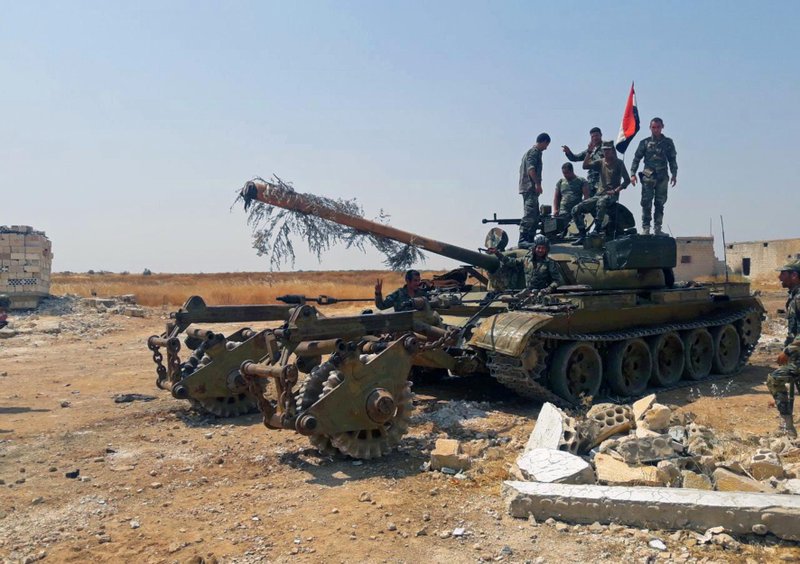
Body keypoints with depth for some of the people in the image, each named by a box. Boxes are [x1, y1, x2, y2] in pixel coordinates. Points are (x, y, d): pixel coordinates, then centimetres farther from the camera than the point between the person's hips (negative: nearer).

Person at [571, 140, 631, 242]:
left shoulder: (618, 163, 2)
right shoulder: (600, 163, 14)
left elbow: (627, 180, -3)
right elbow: (585, 166, 0)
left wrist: (615, 190, -14)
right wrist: (589, 152, -6)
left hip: (612, 195, -5)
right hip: (599, 195, 5)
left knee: (601, 202, -42)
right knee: (576, 210, -10)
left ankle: (596, 231, -37)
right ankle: (582, 235, -4)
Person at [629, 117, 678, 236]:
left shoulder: (668, 142, 11)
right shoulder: (644, 142, 7)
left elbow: (672, 160, 13)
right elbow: (636, 158, 7)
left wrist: (674, 175, 4)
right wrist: (633, 174, -3)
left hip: (662, 177, 2)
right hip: (648, 176, -1)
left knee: (660, 204, 3)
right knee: (646, 203, -7)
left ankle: (657, 229, 8)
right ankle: (645, 228, -5)